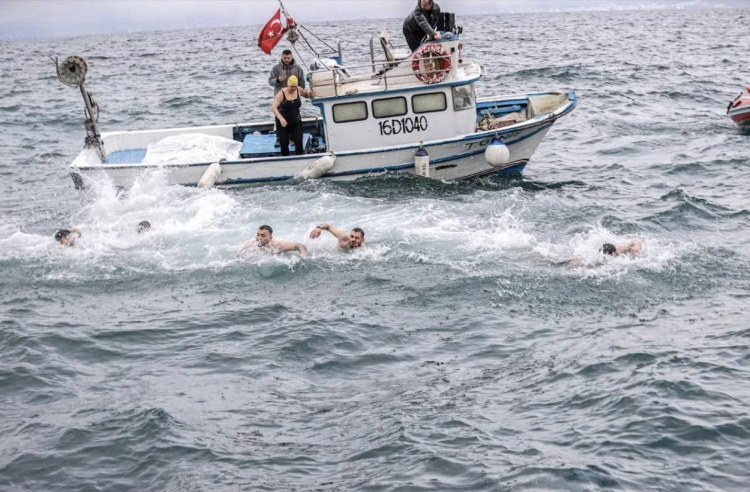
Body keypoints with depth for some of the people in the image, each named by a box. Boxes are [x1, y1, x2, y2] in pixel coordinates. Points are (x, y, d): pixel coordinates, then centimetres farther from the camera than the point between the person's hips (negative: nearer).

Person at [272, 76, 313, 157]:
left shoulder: (298, 90, -3)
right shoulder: (282, 93, -16)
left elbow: (306, 94, 20)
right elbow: (273, 108, -25)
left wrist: (309, 93, -7)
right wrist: (281, 118, -40)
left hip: (296, 122, 2)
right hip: (283, 123, -2)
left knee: (299, 142, -10)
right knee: (284, 143, 4)